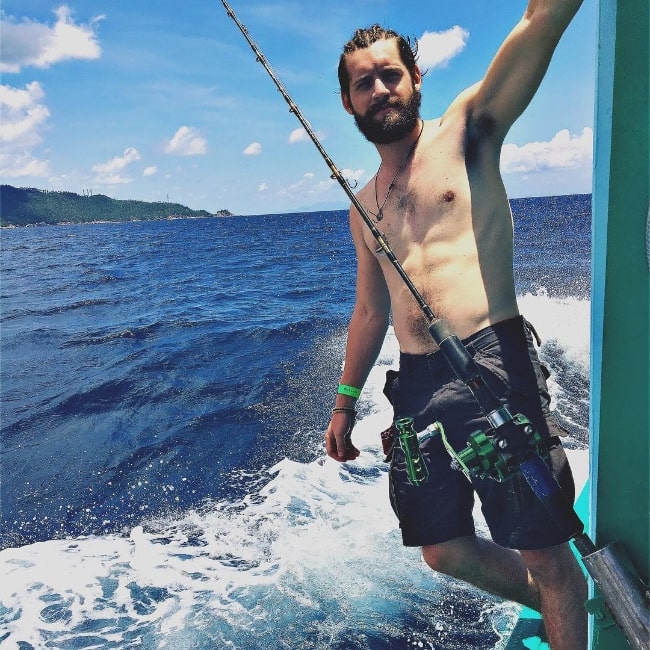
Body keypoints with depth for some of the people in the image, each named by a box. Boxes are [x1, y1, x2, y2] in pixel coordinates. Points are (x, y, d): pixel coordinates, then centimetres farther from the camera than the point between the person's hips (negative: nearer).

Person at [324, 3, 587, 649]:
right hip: (416, 384, 6)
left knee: (544, 552, 1)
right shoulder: (363, 207, 19)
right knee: (446, 552, 15)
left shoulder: (465, 129, 5)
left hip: (493, 368, -6)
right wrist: (345, 402, 21)